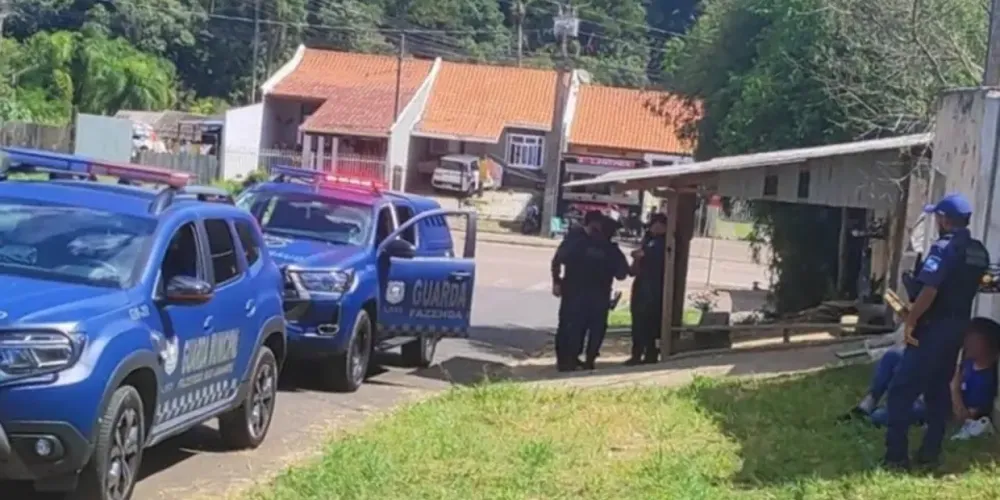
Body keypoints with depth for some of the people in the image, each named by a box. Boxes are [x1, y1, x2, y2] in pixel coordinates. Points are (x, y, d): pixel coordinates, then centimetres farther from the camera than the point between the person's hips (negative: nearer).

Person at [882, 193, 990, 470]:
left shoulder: (944, 248, -18)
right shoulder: (979, 252, 9)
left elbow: (928, 291, -25)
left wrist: (910, 321, -17)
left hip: (934, 328, -8)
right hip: (958, 326, 8)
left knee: (901, 390, -4)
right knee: (939, 389, 15)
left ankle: (896, 456, -6)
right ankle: (930, 454, 16)